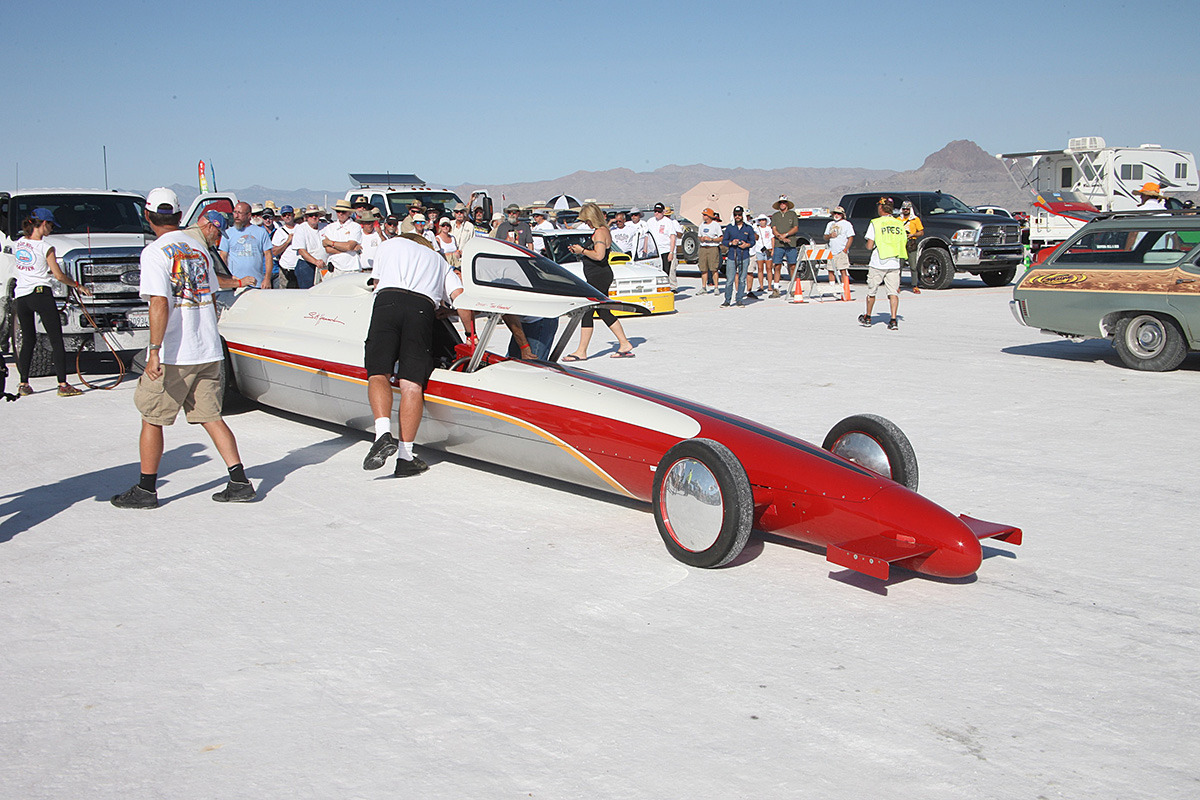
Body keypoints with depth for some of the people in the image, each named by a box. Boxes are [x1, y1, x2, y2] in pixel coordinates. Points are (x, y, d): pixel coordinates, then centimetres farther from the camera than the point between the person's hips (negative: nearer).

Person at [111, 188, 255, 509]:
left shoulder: (155, 252, -10)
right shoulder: (199, 249, 10)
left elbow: (160, 304, -20)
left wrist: (155, 351, -21)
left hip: (173, 355, -6)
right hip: (209, 351, 6)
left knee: (152, 419, 7)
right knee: (209, 417, 11)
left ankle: (146, 490, 14)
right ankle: (239, 483, 5)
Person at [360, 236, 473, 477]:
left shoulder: (388, 244, 34)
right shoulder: (439, 260, 35)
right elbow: (460, 297, 18)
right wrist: (471, 334, 25)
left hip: (387, 301, -1)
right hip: (423, 308, 1)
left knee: (378, 373, -2)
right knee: (412, 383, -3)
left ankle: (383, 433, -27)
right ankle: (405, 456, -8)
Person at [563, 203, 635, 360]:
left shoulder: (600, 232, -15)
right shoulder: (603, 231, 17)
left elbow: (599, 255, -27)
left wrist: (582, 250, -15)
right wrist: (580, 251, 12)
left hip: (598, 278, -11)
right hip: (601, 277, 11)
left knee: (586, 312, -8)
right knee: (604, 313, 15)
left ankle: (581, 352, -6)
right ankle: (624, 344, 17)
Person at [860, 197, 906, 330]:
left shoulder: (875, 223, -7)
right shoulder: (899, 224, 6)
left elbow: (869, 246, -9)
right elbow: (904, 245, 9)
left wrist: (868, 245, 13)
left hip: (878, 264, -3)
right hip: (894, 264, 3)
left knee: (871, 291, 12)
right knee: (893, 292, 2)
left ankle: (867, 318, 24)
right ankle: (893, 320, -10)